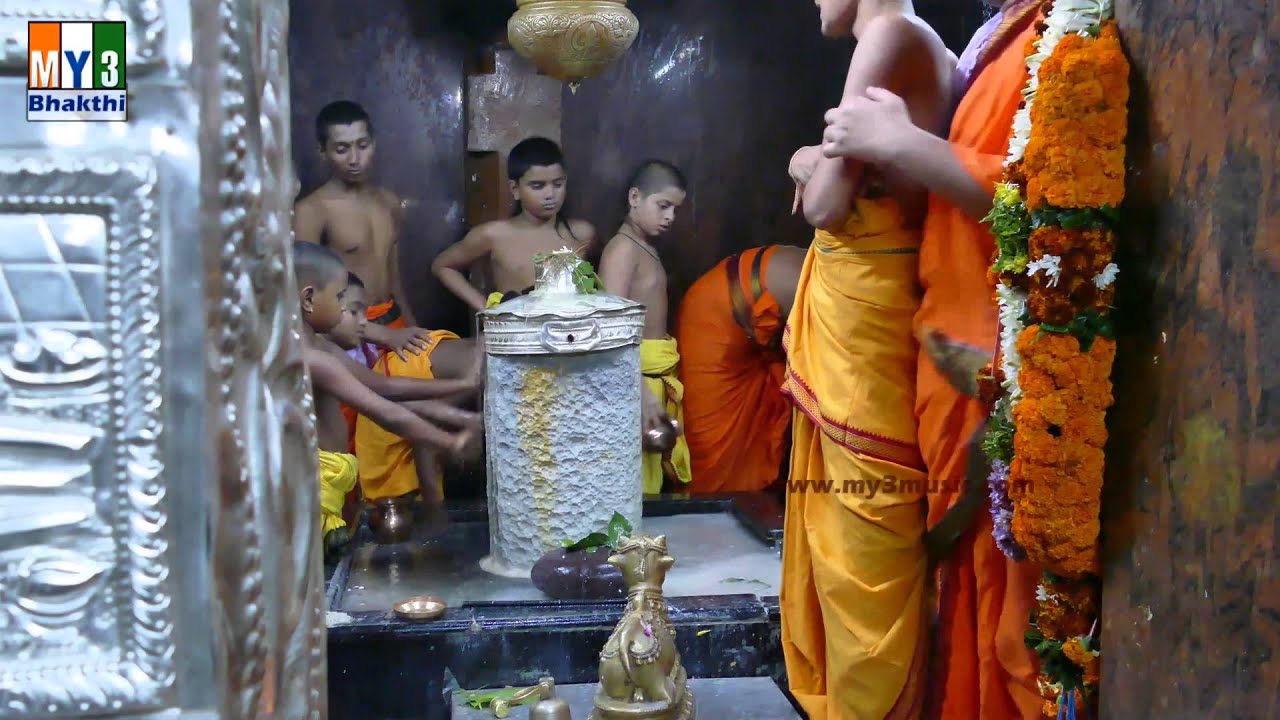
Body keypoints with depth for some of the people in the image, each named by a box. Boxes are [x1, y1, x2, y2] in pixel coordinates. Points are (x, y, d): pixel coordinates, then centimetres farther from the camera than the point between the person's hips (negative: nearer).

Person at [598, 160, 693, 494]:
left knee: (649, 483, 12)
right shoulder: (623, 248, -14)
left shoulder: (646, 249, 15)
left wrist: (654, 388, 12)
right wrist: (642, 393, -28)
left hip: (656, 378, 10)